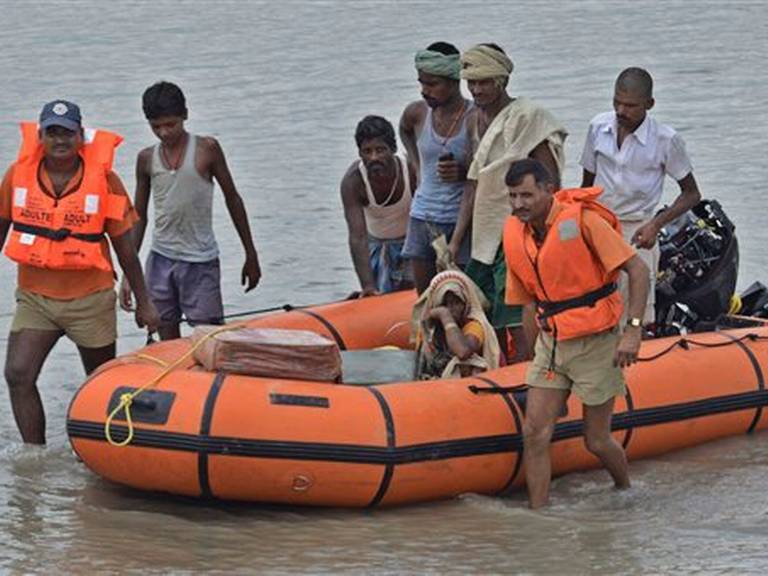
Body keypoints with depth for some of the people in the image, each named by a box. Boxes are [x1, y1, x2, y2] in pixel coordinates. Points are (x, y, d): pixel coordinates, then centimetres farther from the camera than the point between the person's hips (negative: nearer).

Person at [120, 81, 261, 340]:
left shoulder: (206, 149, -4)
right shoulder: (147, 159, 5)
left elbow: (232, 199, 4)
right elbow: (139, 218, 11)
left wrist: (251, 255, 7)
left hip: (200, 261, -3)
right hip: (160, 259, 3)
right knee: (168, 342, 4)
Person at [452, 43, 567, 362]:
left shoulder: (528, 118, -10)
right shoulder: (475, 122, 14)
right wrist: (456, 241, 12)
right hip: (485, 237, 8)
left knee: (518, 325, -13)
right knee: (489, 326, 10)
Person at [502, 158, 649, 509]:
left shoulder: (582, 219, -17)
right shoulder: (514, 234, 2)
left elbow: (637, 270, -16)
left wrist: (633, 330, -23)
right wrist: (537, 355, 17)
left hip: (595, 342, -6)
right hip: (550, 343, 6)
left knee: (596, 440, 5)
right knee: (535, 434, -4)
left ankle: (626, 491, 33)